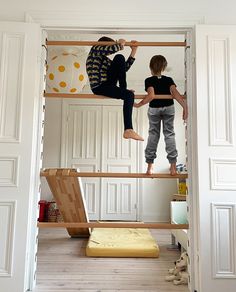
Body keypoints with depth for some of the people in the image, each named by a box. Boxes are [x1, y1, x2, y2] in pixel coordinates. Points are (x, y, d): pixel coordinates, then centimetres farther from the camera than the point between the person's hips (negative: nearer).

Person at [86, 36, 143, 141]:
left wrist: (133, 51, 20)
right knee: (129, 95, -22)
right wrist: (120, 44, 5)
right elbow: (112, 49, -16)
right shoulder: (95, 49, 5)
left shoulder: (106, 59, 27)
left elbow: (124, 68, 20)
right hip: (99, 87, -8)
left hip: (107, 85, 8)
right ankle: (128, 130, -17)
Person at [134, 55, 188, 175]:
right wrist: (185, 106, -23)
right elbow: (175, 93, -21)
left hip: (154, 109, -1)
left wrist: (138, 105, -22)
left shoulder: (149, 81, -12)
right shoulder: (169, 80, -5)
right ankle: (173, 166, 2)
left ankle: (150, 166, 8)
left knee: (153, 135, 9)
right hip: (169, 108, 1)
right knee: (169, 134, 6)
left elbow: (151, 95, -29)